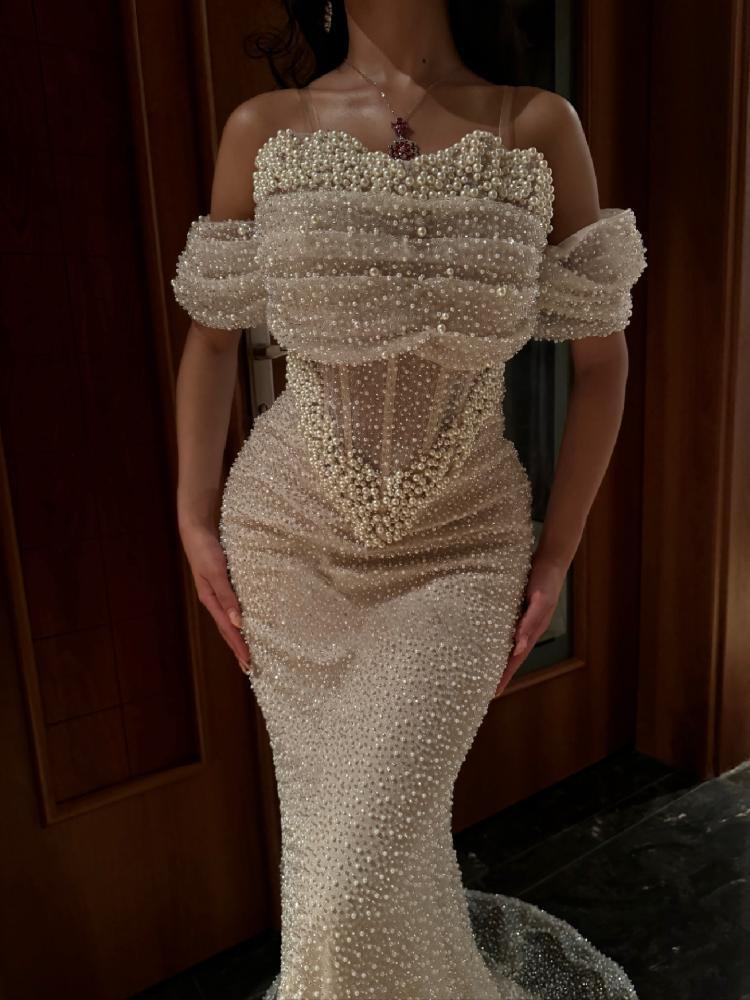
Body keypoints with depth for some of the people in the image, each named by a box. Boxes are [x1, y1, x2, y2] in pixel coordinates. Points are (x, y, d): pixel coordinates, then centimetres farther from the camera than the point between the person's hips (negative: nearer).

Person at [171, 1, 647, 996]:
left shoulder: (540, 126, -3)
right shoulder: (263, 129, 0)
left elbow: (603, 358, 2)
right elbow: (211, 336, 9)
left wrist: (557, 555, 1)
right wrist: (195, 522, 3)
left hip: (460, 550, -1)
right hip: (289, 541, 2)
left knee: (355, 889, -5)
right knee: (337, 829, 15)